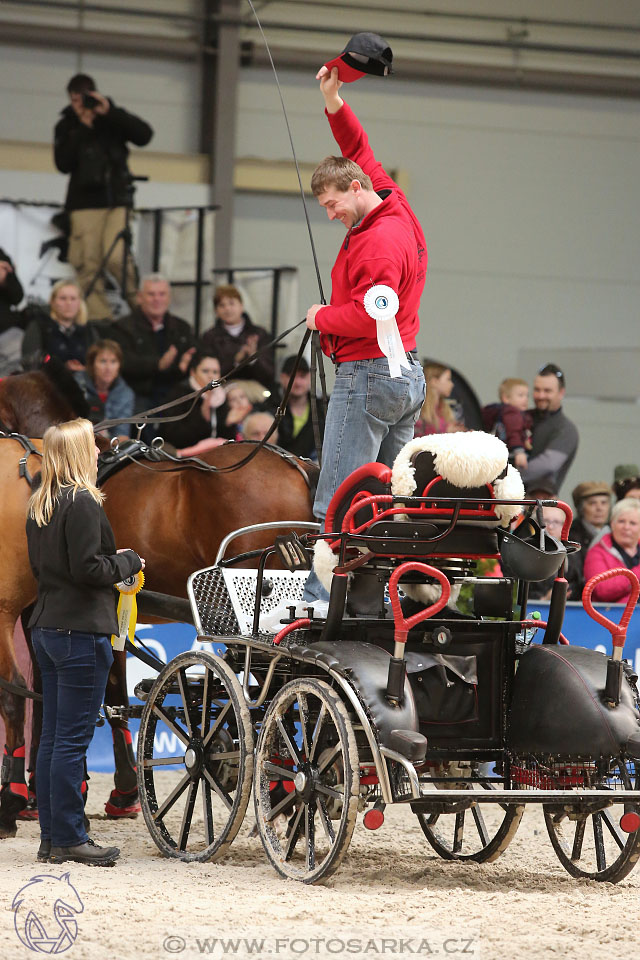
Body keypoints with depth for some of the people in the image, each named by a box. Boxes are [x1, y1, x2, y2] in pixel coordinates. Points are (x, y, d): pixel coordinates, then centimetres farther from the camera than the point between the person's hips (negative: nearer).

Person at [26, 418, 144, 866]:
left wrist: (113, 562, 19)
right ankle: (69, 838, -3)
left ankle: (52, 837, 14)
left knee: (53, 737, 11)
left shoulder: (40, 506, 13)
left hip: (47, 627, 9)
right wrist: (128, 561, -4)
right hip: (81, 630, -9)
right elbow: (88, 569, -21)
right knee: (73, 739, -5)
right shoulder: (83, 503, -15)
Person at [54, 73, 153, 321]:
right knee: (88, 265, -8)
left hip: (117, 200, -1)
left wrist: (110, 112, -14)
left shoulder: (112, 119, 8)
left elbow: (144, 135, -7)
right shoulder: (66, 126, 8)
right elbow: (63, 164, -4)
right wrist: (81, 130, -10)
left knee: (116, 257, -18)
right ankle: (99, 320, -6)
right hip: (84, 203, 1)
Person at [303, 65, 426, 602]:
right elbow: (359, 150, 21)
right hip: (408, 372, 10)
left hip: (368, 375, -10)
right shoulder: (397, 208, 8)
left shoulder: (379, 242, -20)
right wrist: (333, 98, 12)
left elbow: (368, 316, -26)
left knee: (339, 497, -9)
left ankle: (324, 591, -11)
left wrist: (321, 317, -9)